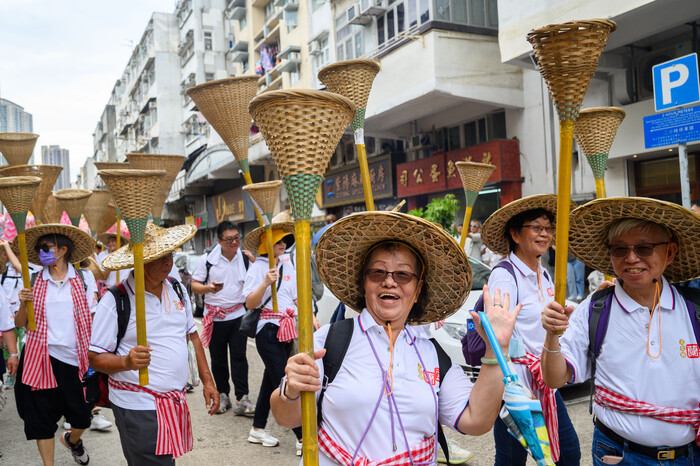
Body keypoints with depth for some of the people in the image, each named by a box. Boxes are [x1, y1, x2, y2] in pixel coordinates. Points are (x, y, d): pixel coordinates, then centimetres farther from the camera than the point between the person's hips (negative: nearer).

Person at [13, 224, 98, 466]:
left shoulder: (84, 279, 1)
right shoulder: (33, 281, 4)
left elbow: (93, 319, 2)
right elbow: (20, 323, 6)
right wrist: (24, 303, -13)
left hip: (74, 358, -1)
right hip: (41, 356, 1)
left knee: (82, 416, 8)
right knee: (42, 417, 7)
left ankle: (72, 439, 42)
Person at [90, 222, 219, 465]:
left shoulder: (176, 288, 6)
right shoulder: (115, 301, -12)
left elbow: (192, 335, 13)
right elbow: (95, 358, -9)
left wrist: (207, 381, 10)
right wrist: (126, 362, -29)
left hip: (176, 402, 6)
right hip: (138, 408, -6)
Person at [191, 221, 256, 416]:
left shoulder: (245, 258, 0)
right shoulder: (209, 259, -3)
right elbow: (194, 285, 1)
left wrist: (255, 262, -11)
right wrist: (208, 288, -20)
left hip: (238, 315, 0)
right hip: (215, 317, 0)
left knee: (239, 357, -3)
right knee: (218, 359, 10)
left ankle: (242, 399, 2)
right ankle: (223, 395, 26)